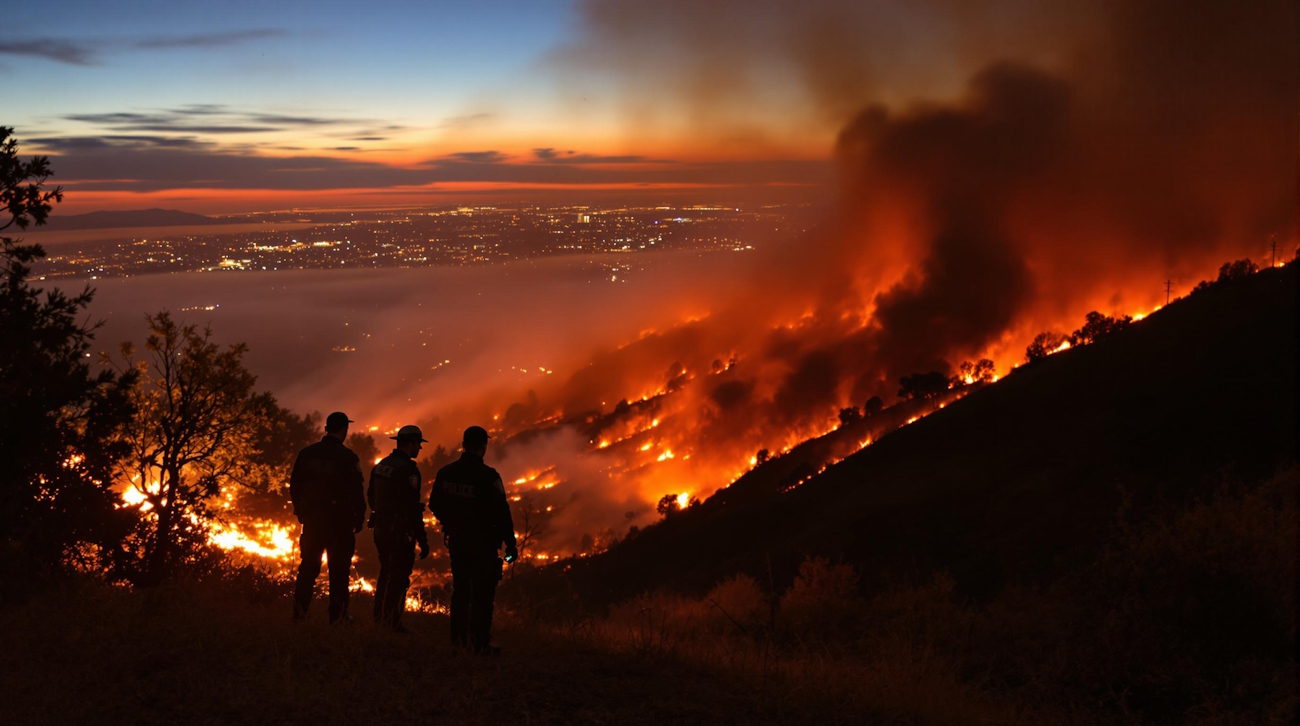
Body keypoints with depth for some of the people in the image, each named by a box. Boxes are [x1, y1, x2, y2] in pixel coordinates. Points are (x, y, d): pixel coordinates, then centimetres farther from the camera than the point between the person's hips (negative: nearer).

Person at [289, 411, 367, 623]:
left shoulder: (306, 453, 3)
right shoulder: (348, 457, -11)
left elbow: (295, 485, 9)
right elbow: (357, 491, -12)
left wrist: (301, 511, 20)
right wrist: (359, 519, -1)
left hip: (312, 519, 4)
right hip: (339, 520, -4)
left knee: (308, 566, 13)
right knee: (338, 569, 3)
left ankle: (299, 612, 14)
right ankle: (337, 614, 5)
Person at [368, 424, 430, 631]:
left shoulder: (381, 465, 8)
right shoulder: (408, 469, -19)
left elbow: (371, 496, 17)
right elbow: (412, 508, -22)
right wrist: (422, 540, -19)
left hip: (381, 529, 8)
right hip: (400, 532, -8)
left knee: (386, 573, 20)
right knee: (399, 577, 0)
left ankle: (379, 619, 27)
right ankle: (392, 623, 4)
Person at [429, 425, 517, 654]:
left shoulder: (445, 472, 0)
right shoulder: (488, 476, -19)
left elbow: (435, 505, 11)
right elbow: (501, 513, -18)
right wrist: (510, 545, -10)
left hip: (456, 540, 6)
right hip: (483, 543, -6)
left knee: (460, 589, 17)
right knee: (483, 593, 1)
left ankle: (459, 638, 22)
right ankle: (481, 643, 3)